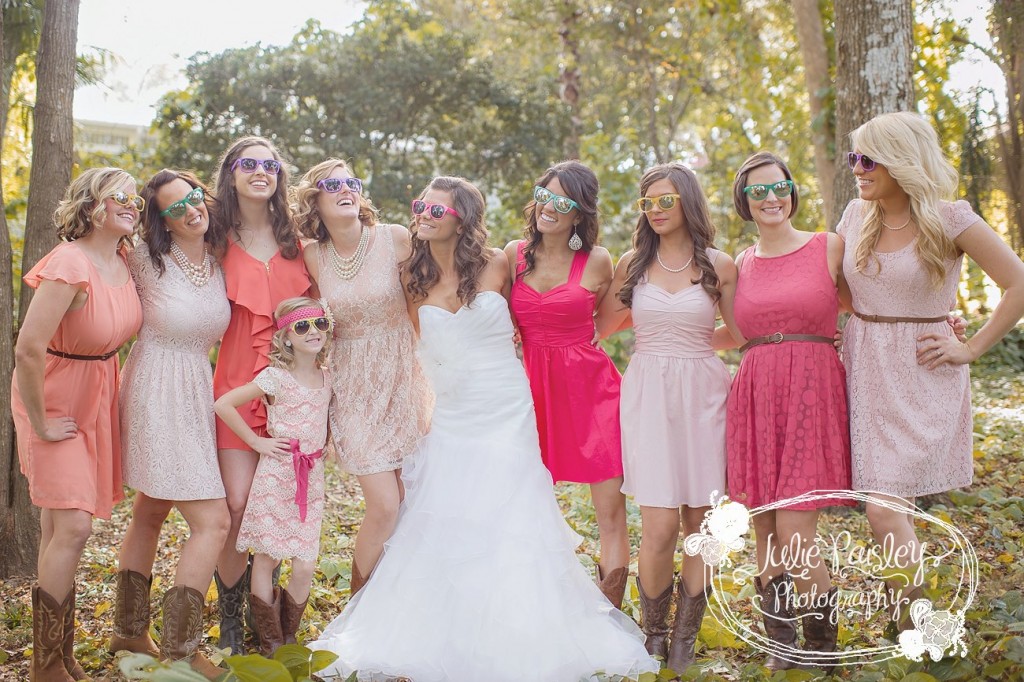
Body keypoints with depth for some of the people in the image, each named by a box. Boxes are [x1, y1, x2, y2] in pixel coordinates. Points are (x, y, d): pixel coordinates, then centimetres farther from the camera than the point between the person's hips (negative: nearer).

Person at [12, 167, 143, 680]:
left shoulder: (124, 259, -1)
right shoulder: (70, 265, -25)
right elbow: (27, 350, -30)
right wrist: (41, 424, -20)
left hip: (96, 401, 7)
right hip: (55, 402, -7)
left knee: (61, 529, 13)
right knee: (73, 528, -11)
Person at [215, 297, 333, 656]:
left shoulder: (326, 378, 8)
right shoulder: (275, 377, -9)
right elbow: (223, 405, -12)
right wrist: (257, 442, -10)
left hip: (312, 479, 4)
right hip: (275, 477, -4)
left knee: (305, 567, 1)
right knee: (265, 559, 2)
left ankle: (289, 638, 19)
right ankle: (270, 643, 14)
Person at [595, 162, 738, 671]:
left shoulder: (719, 266, 3)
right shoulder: (632, 264, 7)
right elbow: (600, 327, 15)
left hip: (703, 394, 1)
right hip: (648, 394, 0)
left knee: (700, 521, 3)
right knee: (660, 525, -8)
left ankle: (684, 640, 19)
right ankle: (652, 634, 14)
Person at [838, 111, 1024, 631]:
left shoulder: (951, 220, -10)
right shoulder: (857, 215, 5)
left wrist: (971, 349, -8)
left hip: (920, 377, -5)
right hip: (863, 369, 5)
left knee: (885, 509, -11)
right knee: (887, 507, 7)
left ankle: (914, 623, 6)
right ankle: (905, 611, 23)